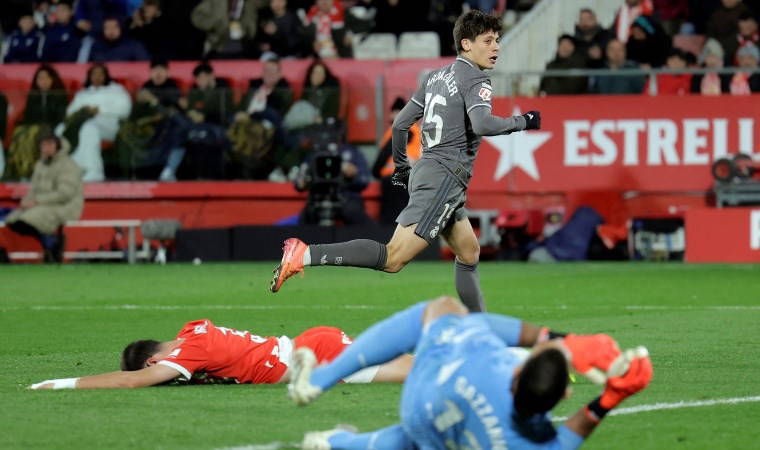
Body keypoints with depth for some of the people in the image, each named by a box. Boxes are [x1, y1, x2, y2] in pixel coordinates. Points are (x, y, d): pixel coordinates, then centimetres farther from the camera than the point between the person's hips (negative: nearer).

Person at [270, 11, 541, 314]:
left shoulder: (436, 78, 18)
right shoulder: (475, 79, -7)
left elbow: (400, 123, 21)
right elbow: (481, 124, -25)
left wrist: (401, 167, 33)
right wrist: (521, 122, -10)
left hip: (425, 172, 10)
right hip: (443, 178, -10)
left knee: (469, 254, 21)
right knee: (394, 258, -19)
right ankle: (304, 255, -28)